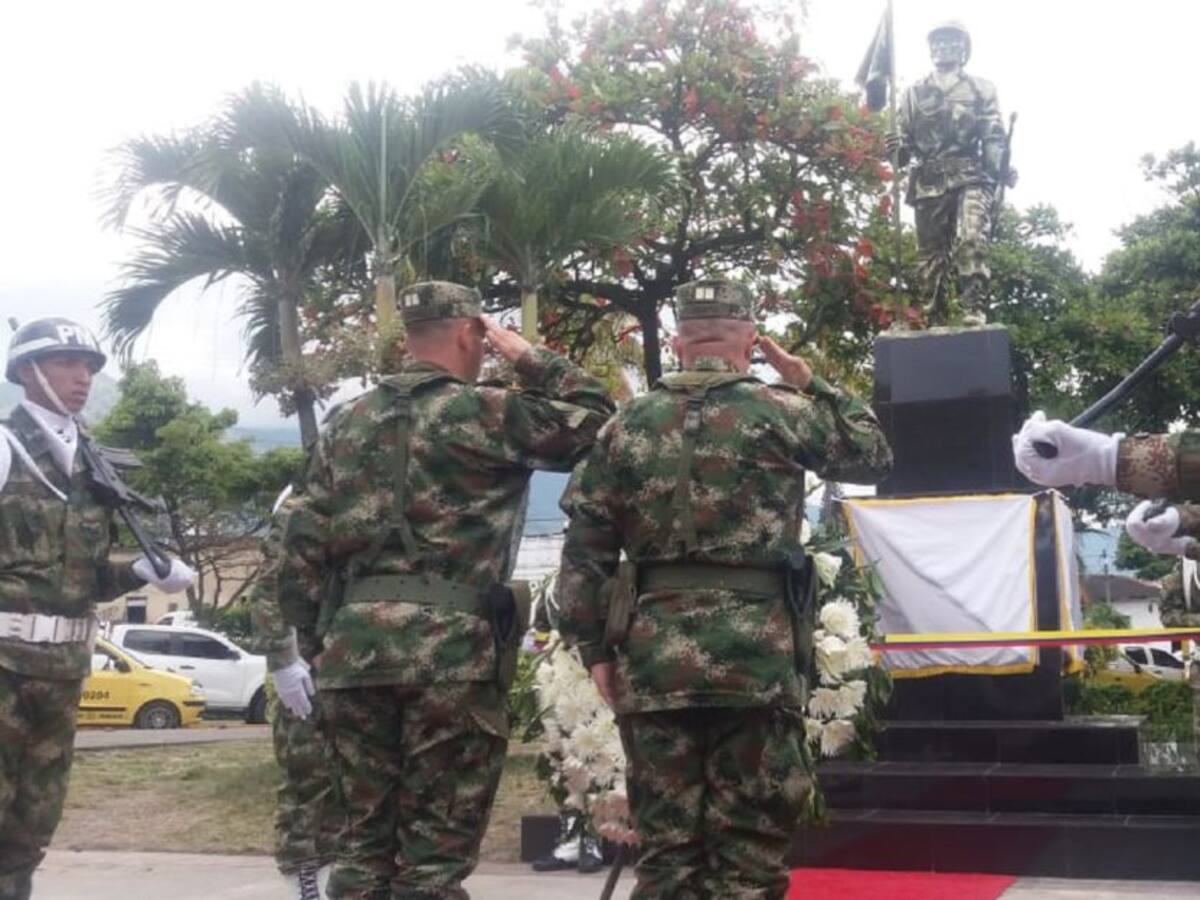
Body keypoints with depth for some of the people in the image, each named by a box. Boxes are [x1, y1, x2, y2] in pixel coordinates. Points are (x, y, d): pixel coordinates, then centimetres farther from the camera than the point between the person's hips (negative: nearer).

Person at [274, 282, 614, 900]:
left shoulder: (348, 422, 14)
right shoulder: (487, 413, -2)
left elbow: (302, 549, 11)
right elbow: (596, 418, 6)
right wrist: (527, 356, 11)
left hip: (355, 640, 5)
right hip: (451, 645, -5)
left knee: (365, 838, 14)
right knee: (436, 849, 2)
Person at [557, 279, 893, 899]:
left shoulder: (626, 425, 9)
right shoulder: (780, 411, 2)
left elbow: (584, 550, 5)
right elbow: (874, 455, 18)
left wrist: (594, 649, 10)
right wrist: (810, 384, 24)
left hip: (653, 652, 3)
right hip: (756, 650, -2)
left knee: (666, 844, 10)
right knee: (750, 845, 5)